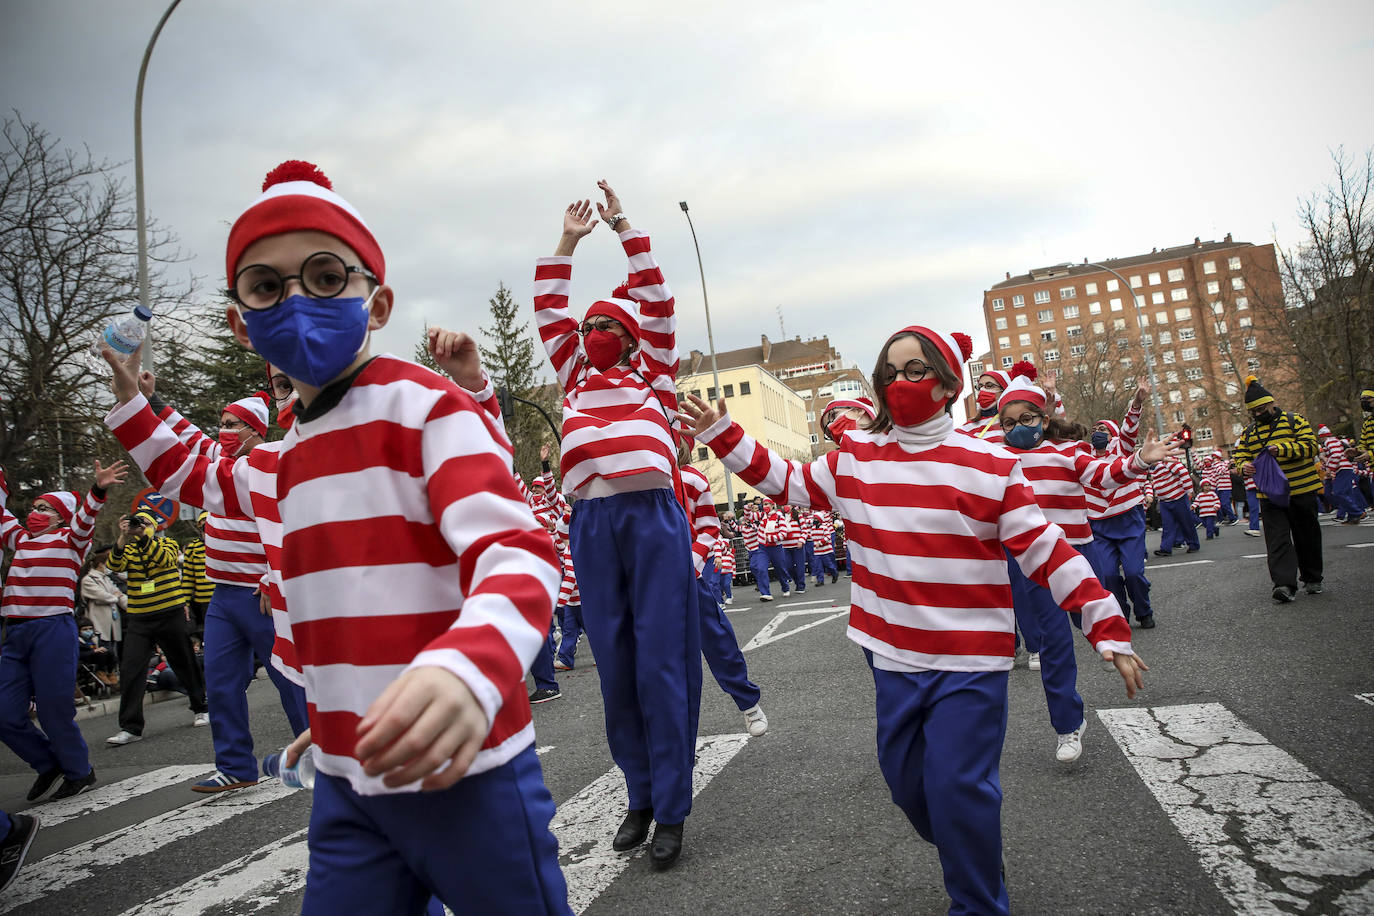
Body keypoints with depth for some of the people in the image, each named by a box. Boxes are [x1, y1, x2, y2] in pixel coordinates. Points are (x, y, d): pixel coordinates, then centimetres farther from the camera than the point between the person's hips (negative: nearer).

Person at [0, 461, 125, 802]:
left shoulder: (70, 540, 1)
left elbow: (85, 517, -18)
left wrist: (98, 490, -36)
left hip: (53, 630, -6)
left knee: (54, 711, -1)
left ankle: (79, 771, 19)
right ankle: (48, 764, 27)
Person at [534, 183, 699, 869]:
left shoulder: (651, 374, 16)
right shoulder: (576, 376, 23)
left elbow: (656, 299, 12)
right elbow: (547, 311, 25)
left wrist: (623, 228, 15)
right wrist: (567, 243, 25)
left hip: (653, 516, -3)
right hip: (591, 524, 4)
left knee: (660, 663, -3)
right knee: (614, 663, 7)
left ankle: (672, 810, 7)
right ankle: (640, 798, 20)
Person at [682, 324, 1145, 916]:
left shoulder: (991, 465, -7)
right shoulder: (855, 456, 3)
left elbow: (1045, 550, -6)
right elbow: (788, 482, 12)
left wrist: (1107, 627, -8)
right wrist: (722, 435, 6)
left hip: (971, 658, -4)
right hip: (893, 653, 4)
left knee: (958, 787, -6)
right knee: (906, 779, 15)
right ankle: (970, 864, 44)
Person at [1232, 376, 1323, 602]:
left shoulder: (1294, 421, 1)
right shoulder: (1248, 433, 12)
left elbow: (1310, 446, -10)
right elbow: (1241, 456, 10)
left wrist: (1282, 449, -26)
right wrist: (1244, 466, -14)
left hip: (1301, 491, -2)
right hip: (1269, 496, 2)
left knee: (1307, 536, 10)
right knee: (1278, 540, -8)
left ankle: (1313, 579, 26)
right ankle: (1284, 584, -13)